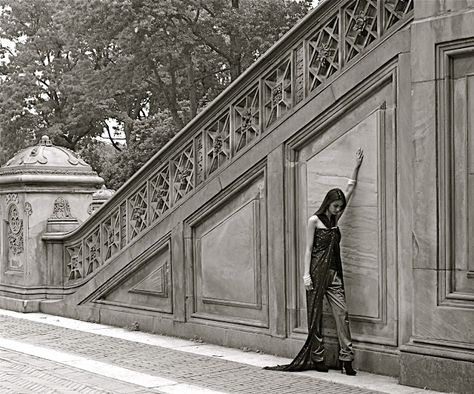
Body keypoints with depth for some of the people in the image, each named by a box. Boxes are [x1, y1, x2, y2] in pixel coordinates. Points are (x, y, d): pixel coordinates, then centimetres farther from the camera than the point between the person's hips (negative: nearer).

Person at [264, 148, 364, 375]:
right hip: (317, 271, -5)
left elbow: (350, 190, 18)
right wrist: (306, 274, -13)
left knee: (341, 313, -4)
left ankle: (346, 358, -6)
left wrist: (356, 167, 19)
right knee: (315, 315, 1)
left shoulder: (335, 220, 14)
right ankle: (317, 359, 6)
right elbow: (308, 249, -5)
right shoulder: (314, 220, -2)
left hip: (334, 273, 5)